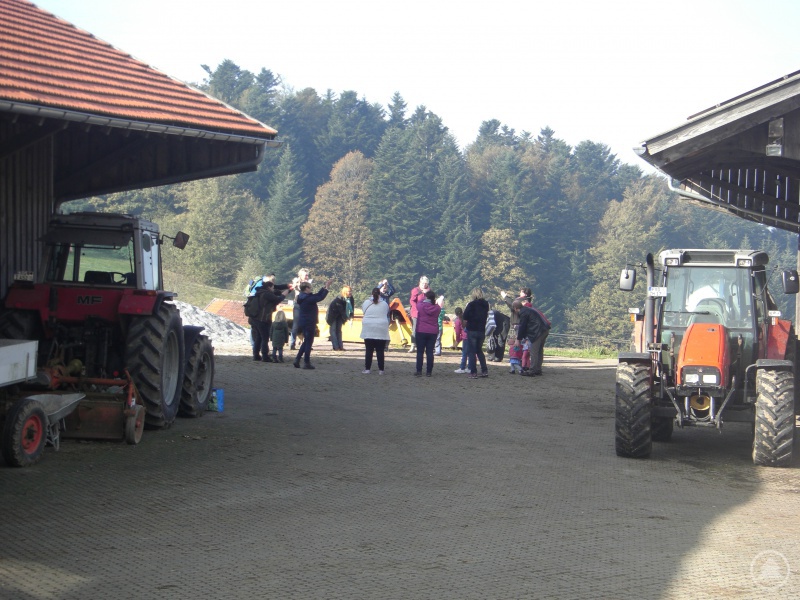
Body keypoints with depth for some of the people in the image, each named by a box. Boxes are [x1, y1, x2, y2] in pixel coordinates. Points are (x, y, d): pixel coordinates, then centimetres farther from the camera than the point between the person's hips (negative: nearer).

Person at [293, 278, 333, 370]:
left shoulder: (303, 297, 8)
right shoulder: (308, 298, -20)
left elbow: (317, 295, 13)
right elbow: (320, 297, -19)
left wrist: (325, 286, 13)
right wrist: (327, 287, -9)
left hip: (303, 323, 9)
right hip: (309, 323, -9)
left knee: (306, 341, 19)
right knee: (309, 342, 0)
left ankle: (297, 360, 15)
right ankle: (306, 363, 5)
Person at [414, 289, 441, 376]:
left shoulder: (421, 306, -10)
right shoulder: (437, 308, -5)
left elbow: (418, 302, 11)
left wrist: (424, 298, 26)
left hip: (421, 331, -2)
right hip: (433, 332, 2)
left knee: (420, 351, 4)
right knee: (430, 352, 4)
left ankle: (419, 371, 2)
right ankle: (429, 371, 4)